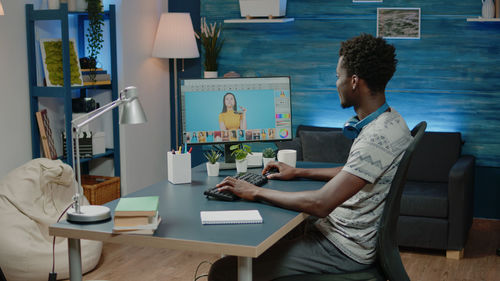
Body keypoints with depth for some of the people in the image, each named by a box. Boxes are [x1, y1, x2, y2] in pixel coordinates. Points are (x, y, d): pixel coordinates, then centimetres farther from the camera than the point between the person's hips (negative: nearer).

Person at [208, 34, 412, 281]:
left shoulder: (378, 137, -26)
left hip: (344, 249, -10)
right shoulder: (389, 120, 7)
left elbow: (320, 204, -30)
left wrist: (256, 192, -19)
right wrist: (298, 172, 20)